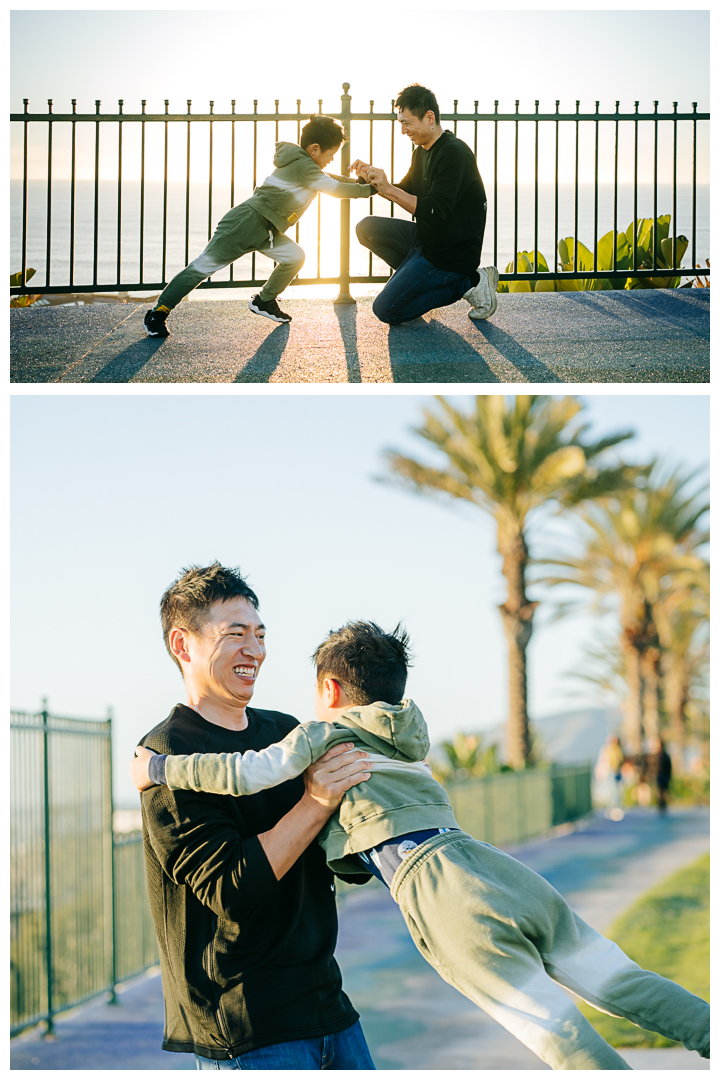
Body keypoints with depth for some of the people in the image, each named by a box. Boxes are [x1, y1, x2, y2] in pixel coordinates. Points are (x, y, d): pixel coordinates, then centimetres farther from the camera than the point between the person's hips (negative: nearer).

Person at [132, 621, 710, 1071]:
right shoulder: (407, 742, 34)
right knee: (630, 986, 5)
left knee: (569, 1043, -12)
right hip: (504, 869, 7)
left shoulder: (326, 732, 12)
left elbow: (252, 772, -4)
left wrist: (159, 769, 7)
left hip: (447, 896, -7)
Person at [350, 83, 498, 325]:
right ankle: (417, 277, 6)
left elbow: (434, 212, -28)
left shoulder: (454, 153, -22)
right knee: (367, 228, 5)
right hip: (425, 239, 10)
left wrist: (388, 189, -27)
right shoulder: (423, 151, 10)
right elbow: (406, 192, 20)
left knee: (386, 309, -13)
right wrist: (373, 178, 2)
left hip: (452, 252, -10)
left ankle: (468, 283, -5)